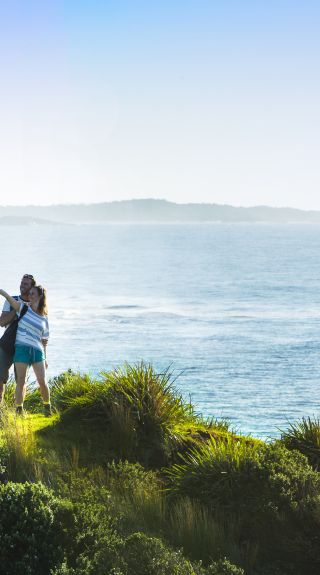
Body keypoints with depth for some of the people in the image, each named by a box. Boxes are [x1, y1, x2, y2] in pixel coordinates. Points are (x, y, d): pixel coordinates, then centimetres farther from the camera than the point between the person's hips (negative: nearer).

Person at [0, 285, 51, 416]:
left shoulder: (44, 319, 11)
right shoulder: (23, 308, 7)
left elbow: (44, 340, 15)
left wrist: (45, 358, 14)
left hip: (37, 351, 2)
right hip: (21, 348, -2)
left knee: (42, 381, -3)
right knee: (21, 381, -4)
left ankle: (47, 407, 15)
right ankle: (19, 410, 2)